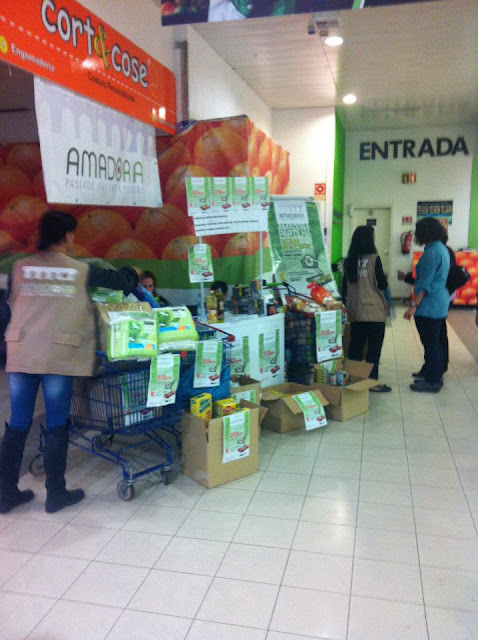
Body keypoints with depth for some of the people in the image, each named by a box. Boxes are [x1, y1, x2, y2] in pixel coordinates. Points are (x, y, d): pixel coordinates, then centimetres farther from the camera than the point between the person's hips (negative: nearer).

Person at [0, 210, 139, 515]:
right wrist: (133, 272, 33)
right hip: (58, 355, -3)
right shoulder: (82, 270, 0)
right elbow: (124, 281, 11)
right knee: (57, 426, 6)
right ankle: (55, 494, 15)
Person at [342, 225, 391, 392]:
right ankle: (372, 382, 5)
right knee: (374, 348, 2)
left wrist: (347, 303, 25)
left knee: (355, 347, 12)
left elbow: (344, 287, 11)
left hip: (355, 311, 5)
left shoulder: (349, 261, 5)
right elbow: (382, 285, -8)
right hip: (374, 311, -5)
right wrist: (384, 278, 13)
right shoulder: (374, 259, -10)